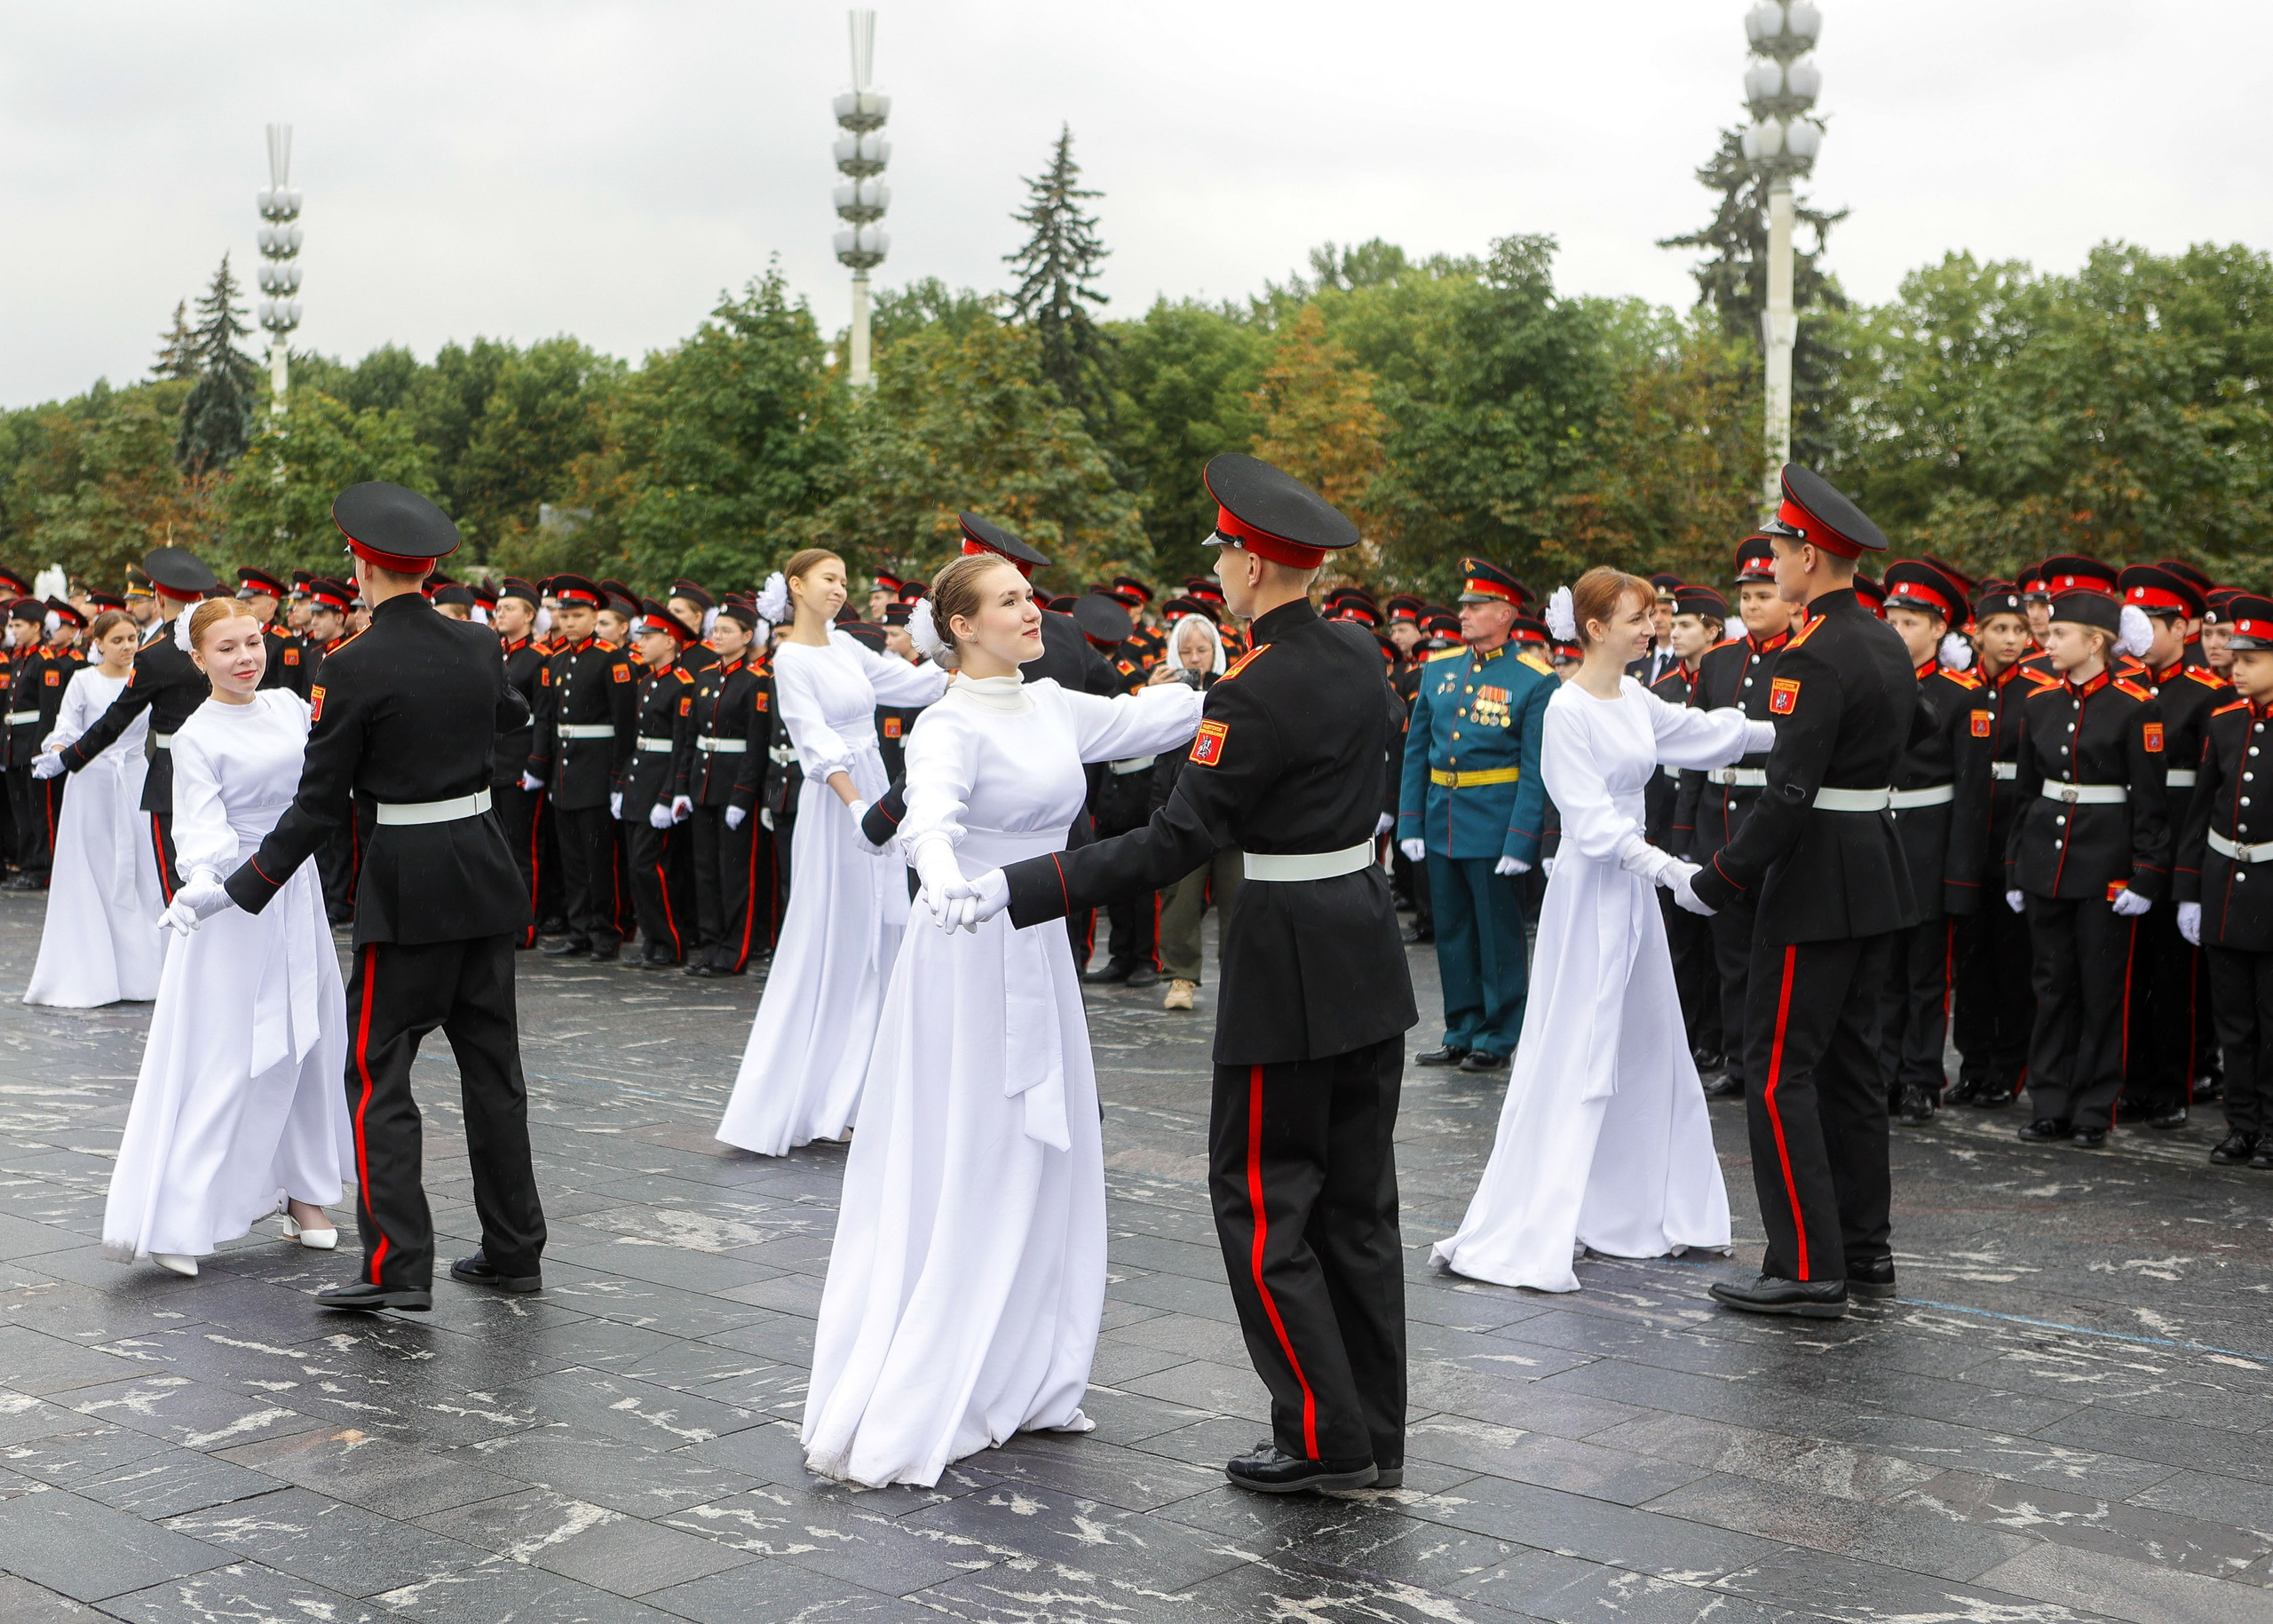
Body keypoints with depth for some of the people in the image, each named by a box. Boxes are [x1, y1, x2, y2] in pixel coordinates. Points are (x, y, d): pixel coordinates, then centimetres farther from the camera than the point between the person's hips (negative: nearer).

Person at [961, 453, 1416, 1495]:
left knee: (1262, 1198, 2)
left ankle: (1323, 1436, 5)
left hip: (1288, 961, -8)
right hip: (1370, 948, 8)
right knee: (1357, 1201, 12)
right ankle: (1374, 1440, 18)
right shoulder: (1360, 654, 5)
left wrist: (1025, 890, -19)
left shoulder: (1253, 694, -19)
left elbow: (1177, 843, -21)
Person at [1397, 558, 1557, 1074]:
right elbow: (1415, 750, 10)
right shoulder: (1439, 669, 8)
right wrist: (1409, 823, 5)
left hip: (1494, 827, -6)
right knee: (1451, 931, 12)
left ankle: (1497, 1039, 14)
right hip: (1441, 822, 6)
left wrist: (1521, 841, -18)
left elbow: (1536, 769, -11)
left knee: (1498, 934, 3)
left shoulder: (1533, 680, -8)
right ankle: (1461, 1033, 24)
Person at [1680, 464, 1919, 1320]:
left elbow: (1789, 793, -23)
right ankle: (1865, 1248, 21)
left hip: (1817, 882, -10)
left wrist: (1718, 881, -15)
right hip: (1879, 872, 10)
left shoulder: (1815, 656, -19)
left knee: (1781, 1070, -5)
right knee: (1850, 1062, 15)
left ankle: (1808, 1266, -4)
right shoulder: (1887, 642, 11)